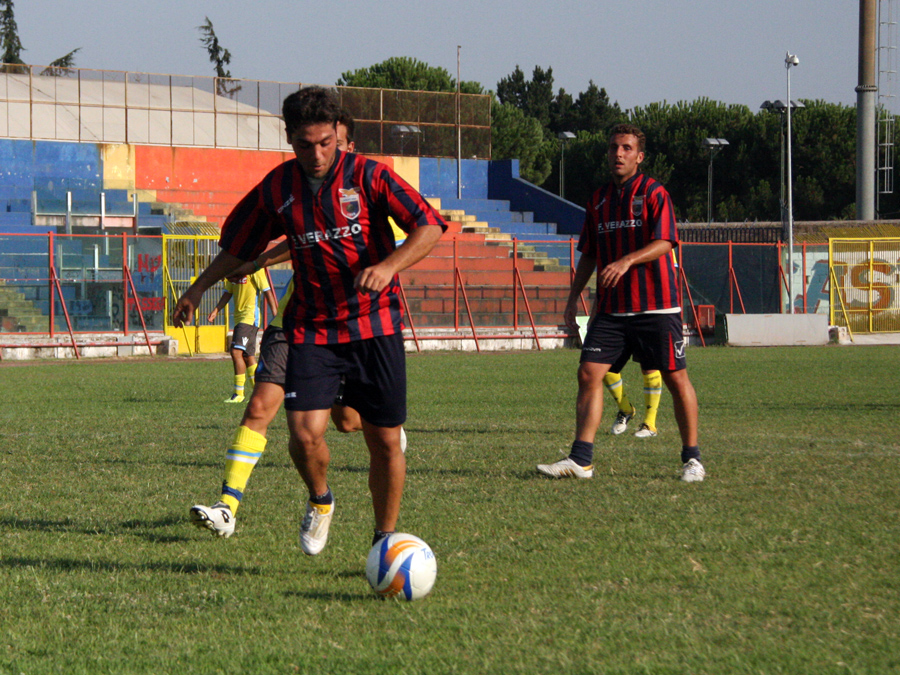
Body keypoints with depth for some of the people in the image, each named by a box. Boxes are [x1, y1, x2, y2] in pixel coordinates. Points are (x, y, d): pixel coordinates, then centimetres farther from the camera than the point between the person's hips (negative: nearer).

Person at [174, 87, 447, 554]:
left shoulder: (368, 176, -6)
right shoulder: (276, 189, 4)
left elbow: (429, 227, -12)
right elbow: (238, 247, 20)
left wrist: (389, 266, -27)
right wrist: (198, 288, 14)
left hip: (375, 326, -2)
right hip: (311, 327, 2)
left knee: (385, 441, 2)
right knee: (305, 433, -15)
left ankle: (385, 541, 21)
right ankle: (320, 501, 17)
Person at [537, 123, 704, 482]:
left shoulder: (653, 193, -4)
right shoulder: (599, 200, 13)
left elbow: (663, 243, -16)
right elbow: (589, 254, 20)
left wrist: (627, 261, -30)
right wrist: (574, 296, 12)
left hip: (656, 305, -5)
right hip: (611, 307, 5)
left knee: (675, 378, 0)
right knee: (589, 373, -7)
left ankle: (692, 460, 12)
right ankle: (580, 459, -8)